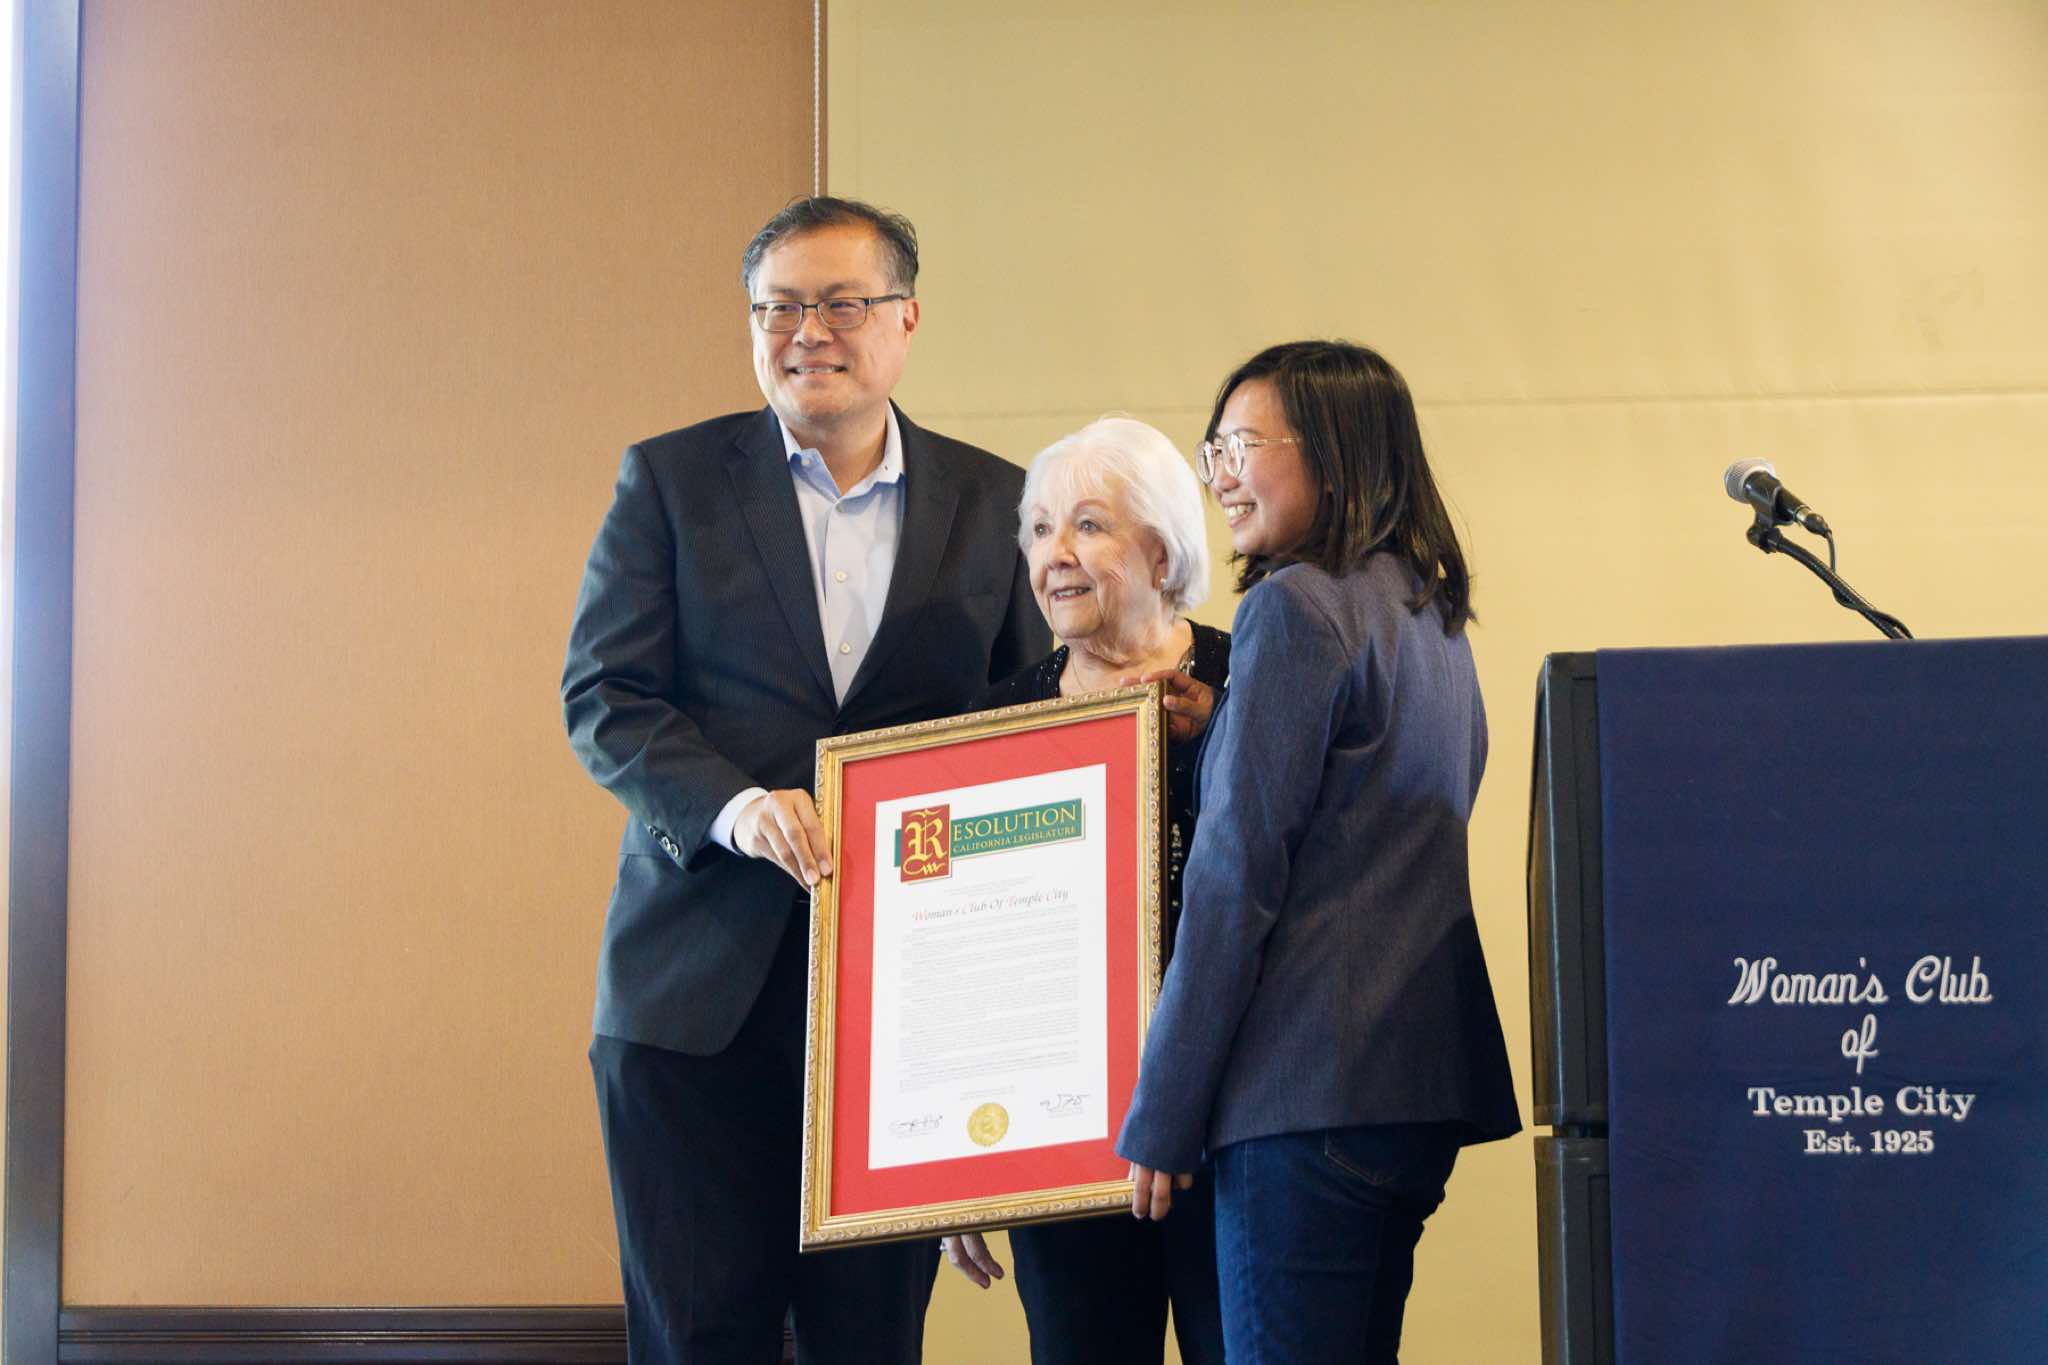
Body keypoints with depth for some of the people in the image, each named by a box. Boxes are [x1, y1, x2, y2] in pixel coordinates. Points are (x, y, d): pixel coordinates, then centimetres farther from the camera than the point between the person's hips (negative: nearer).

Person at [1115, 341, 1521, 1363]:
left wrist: (1160, 1118, -9)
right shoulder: (1431, 614, 17)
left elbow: (1235, 877, -12)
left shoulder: (1295, 607, -9)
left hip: (1313, 1084, -9)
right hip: (1425, 1081, 9)